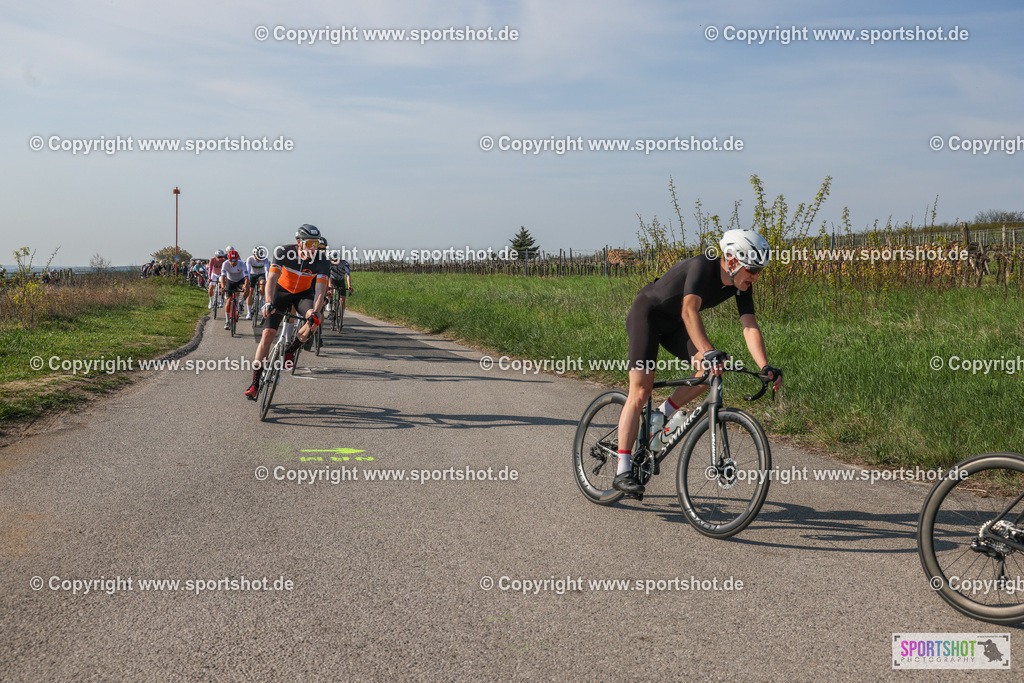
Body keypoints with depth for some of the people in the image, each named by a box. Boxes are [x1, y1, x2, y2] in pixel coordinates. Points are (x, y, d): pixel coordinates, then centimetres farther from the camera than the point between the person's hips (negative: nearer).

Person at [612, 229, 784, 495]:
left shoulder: (742, 285, -11)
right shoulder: (703, 266, -32)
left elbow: (750, 326, -16)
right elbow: (689, 310, -46)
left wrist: (766, 368, -29)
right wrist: (709, 352, -58)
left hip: (674, 323, 7)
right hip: (646, 313, -7)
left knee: (711, 371, -14)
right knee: (640, 392, -14)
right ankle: (623, 472, -14)